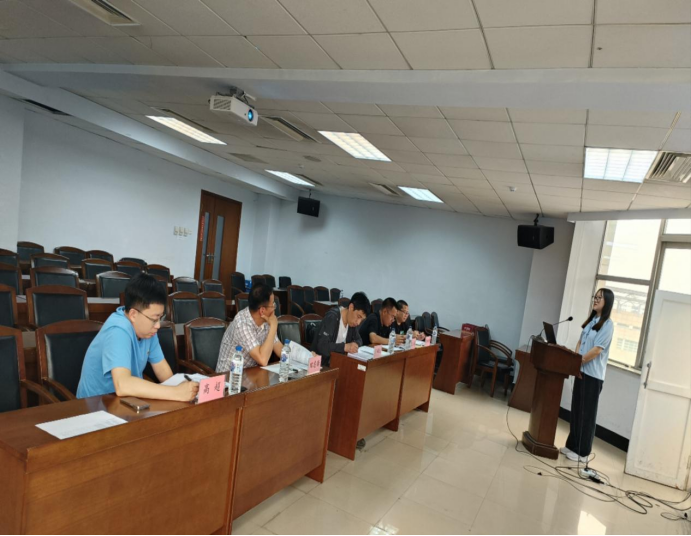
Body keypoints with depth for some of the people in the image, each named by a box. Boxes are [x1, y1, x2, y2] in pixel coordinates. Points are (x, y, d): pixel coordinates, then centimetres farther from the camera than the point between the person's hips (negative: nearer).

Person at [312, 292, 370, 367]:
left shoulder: (352, 320, -1)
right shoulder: (331, 318, -22)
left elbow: (358, 339, 7)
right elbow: (322, 346, -28)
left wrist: (355, 344, -15)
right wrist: (344, 347, -37)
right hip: (322, 363, -6)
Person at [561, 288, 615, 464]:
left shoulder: (607, 324, -11)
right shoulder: (591, 320, 13)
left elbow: (597, 350, -17)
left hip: (593, 375, -7)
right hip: (582, 371, 7)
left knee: (587, 414, 1)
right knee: (576, 410, 13)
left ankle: (583, 453, 12)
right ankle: (572, 446, 24)